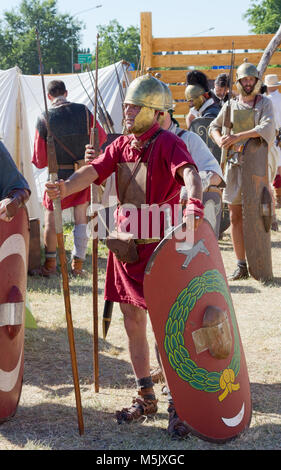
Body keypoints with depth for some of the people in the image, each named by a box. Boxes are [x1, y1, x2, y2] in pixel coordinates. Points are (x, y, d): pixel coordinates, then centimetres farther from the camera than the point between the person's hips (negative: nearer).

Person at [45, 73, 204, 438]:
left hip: (159, 246, -7)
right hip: (126, 244, 7)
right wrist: (66, 187, -24)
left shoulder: (167, 143, -12)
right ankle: (146, 397, 29)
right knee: (133, 323, 13)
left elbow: (189, 172, -31)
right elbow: (95, 170, -3)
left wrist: (194, 202, -52)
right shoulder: (122, 145, 10)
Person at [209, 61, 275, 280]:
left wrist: (238, 136, -23)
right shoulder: (231, 105, 12)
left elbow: (267, 128, -18)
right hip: (234, 163, 4)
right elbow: (214, 126, 24)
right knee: (235, 216, 4)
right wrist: (220, 140, 1)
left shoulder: (264, 103, 0)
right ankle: (241, 266, 11)